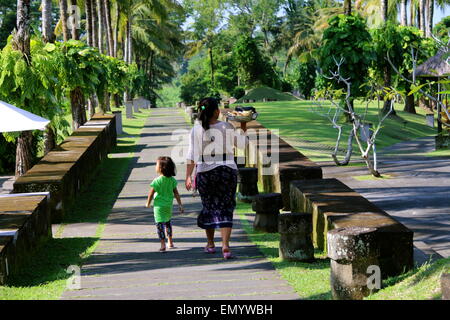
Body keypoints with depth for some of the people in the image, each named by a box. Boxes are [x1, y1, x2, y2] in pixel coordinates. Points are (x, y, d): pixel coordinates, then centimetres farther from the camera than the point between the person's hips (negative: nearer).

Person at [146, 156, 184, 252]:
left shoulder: (157, 181, -17)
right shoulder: (172, 180, -2)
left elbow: (151, 194, -9)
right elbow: (176, 194, 2)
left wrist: (148, 203, 8)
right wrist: (180, 205, 9)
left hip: (159, 206, -5)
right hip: (169, 205, 6)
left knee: (160, 224, -2)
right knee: (168, 222, 23)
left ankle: (163, 245, -10)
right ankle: (170, 243, 32)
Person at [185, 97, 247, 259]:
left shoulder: (196, 129, -5)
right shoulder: (227, 127, -4)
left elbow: (192, 155, -8)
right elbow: (242, 143, 8)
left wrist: (188, 176, -5)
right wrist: (243, 130, 24)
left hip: (205, 173, 1)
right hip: (228, 171, -1)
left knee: (208, 206, 16)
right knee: (225, 208, 2)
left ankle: (210, 244, 27)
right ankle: (225, 245, -11)